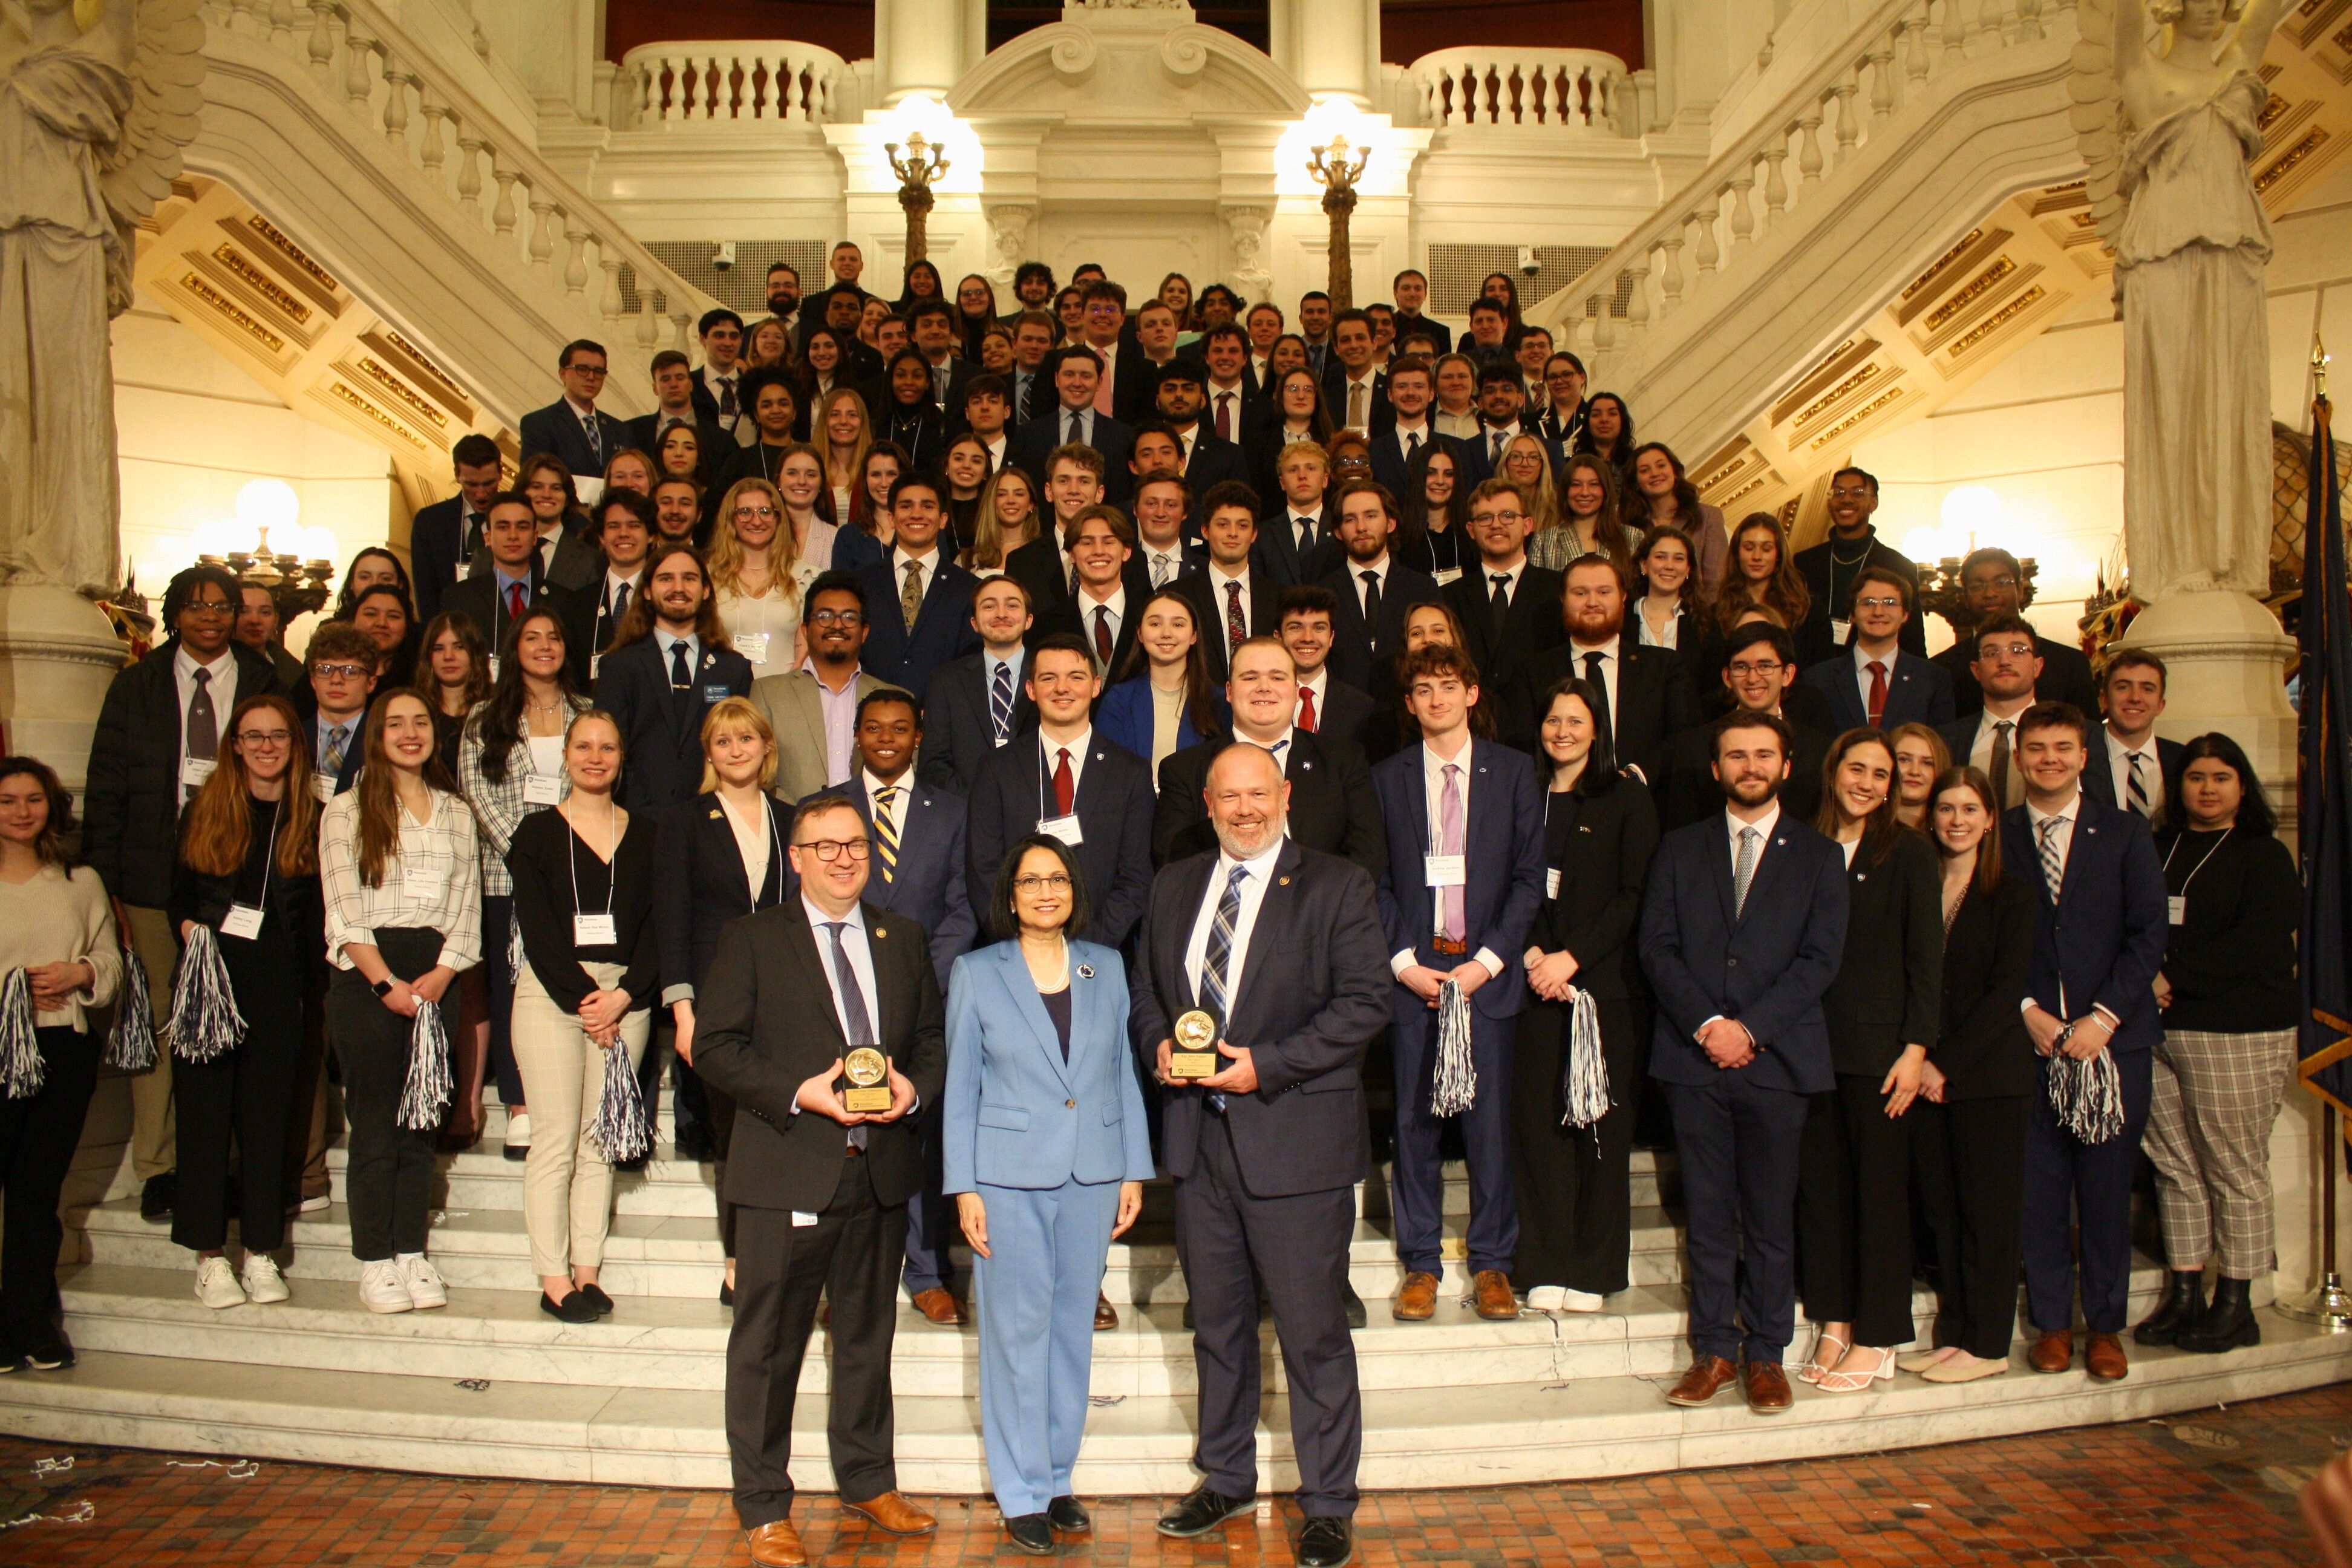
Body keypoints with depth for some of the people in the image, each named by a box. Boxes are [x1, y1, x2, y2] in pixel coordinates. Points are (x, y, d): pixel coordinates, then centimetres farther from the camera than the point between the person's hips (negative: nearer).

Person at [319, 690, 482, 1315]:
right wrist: (387, 983, -13)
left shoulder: (457, 814, 14)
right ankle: (375, 1263, 5)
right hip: (365, 978, -3)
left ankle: (413, 1254, 10)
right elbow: (344, 911, -4)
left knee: (421, 1123, 5)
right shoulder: (346, 812, 4)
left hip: (434, 980, 3)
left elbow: (467, 907, 7)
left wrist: (440, 975, -8)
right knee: (374, 1123, -1)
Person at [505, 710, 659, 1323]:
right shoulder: (538, 832, 5)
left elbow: (658, 927, 6)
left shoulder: (646, 835, 12)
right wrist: (583, 998, -11)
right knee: (556, 1138, -5)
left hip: (625, 995, 2)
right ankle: (553, 1278, 0)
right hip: (551, 992, -2)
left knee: (602, 1138, 3)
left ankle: (587, 1272, 8)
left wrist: (624, 995, -8)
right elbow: (537, 928, -3)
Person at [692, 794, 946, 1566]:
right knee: (768, 1347, 3)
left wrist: (914, 1087, -7)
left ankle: (867, 1481, 34)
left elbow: (934, 1037, 14)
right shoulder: (751, 940, -2)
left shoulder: (902, 942, 11)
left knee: (868, 1337, 18)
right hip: (788, 1174, -4)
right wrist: (800, 1093, -19)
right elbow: (714, 1047, -8)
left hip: (881, 1171, 5)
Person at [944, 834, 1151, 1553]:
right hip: (1009, 1178, -2)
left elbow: (1125, 1073, 9)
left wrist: (1134, 1171, 6)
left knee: (1073, 1327, 10)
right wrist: (964, 1188, -4)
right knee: (1017, 1331, 2)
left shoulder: (1107, 968, 7)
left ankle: (1058, 1477, 24)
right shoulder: (976, 973, 1)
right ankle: (1022, 1492, 14)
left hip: (1091, 1175, 3)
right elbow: (960, 1088, 1)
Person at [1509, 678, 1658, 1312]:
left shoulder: (1627, 799, 3)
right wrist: (1531, 956, -9)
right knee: (1538, 1118, 0)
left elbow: (1634, 895, -4)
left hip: (1605, 980, -2)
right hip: (1535, 981, 2)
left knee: (1600, 1122, 0)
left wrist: (1571, 957, -12)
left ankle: (1593, 1268, 10)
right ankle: (1545, 1266, 8)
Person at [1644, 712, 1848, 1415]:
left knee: (1771, 1219, 4)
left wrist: (1750, 1027, -12)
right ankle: (1715, 1351, 14)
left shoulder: (1818, 856, 8)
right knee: (1708, 1217, 5)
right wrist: (1705, 1025, -10)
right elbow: (1657, 947, 3)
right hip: (1694, 1057, 1)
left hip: (1777, 1059, -1)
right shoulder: (1680, 849, 12)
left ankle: (1766, 1355, 15)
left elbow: (1820, 959, -2)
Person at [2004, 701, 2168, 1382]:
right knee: (2038, 1186, 3)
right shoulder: (1994, 836, 7)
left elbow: (2149, 934, 0)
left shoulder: (2124, 834, 6)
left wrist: (2103, 1017, -10)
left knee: (2107, 1186, 4)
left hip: (2112, 1037, 0)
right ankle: (2052, 1322, 15)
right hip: (2028, 1037, 0)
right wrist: (2026, 1009, -8)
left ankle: (2105, 1325, 17)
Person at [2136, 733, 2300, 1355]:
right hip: (2157, 1029, 5)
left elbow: (2257, 945, -10)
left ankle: (2235, 1306, 8)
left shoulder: (2264, 856, 1)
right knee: (2174, 1165, 6)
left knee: (2235, 1170, -1)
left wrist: (2173, 977, -12)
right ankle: (2183, 1296, 13)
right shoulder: (2156, 851, 16)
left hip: (2238, 1032, -4)